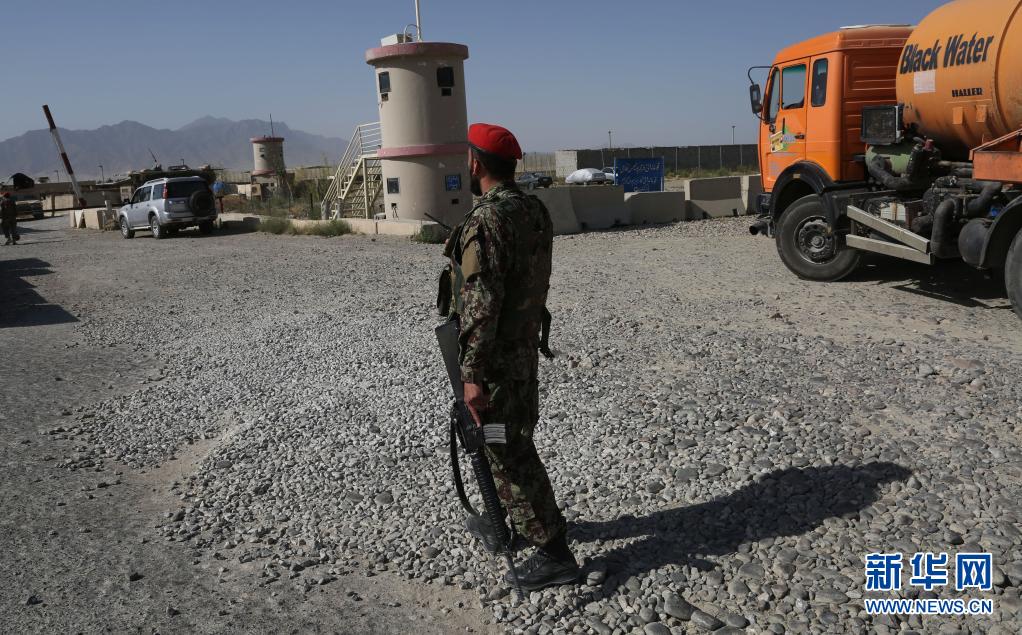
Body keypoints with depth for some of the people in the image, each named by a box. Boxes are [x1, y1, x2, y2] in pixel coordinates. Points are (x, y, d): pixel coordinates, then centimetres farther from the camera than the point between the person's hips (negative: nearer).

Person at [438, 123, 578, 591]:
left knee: (507, 453, 1)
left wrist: (473, 374, -22)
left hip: (495, 356, -9)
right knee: (515, 442, 21)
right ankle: (503, 524, 39)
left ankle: (552, 553, 8)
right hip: (527, 347, 9)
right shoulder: (536, 211, 6)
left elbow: (481, 304, -25)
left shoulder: (486, 221, -22)